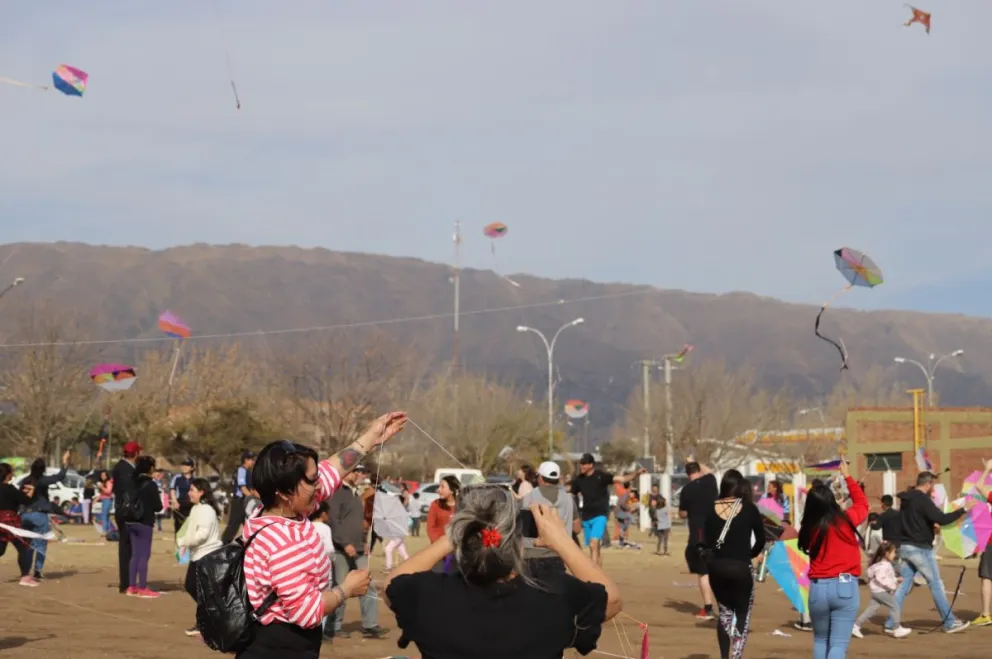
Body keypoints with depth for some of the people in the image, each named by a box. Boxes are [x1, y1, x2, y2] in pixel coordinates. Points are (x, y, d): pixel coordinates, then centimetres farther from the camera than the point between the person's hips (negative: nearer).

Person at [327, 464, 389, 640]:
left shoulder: (356, 494, 19)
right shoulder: (337, 493, -9)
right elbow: (333, 521, -18)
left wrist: (364, 542, 15)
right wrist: (345, 544, -21)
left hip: (358, 550, 8)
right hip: (341, 550, -8)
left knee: (368, 587, 3)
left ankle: (370, 626, 5)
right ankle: (334, 627, 6)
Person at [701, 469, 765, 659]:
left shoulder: (712, 510, 1)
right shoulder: (749, 509, -6)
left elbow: (707, 542, 1)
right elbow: (761, 540, 2)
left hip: (716, 567, 3)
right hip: (740, 568, -3)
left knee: (725, 613, 20)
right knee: (742, 617, 9)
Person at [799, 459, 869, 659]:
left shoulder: (809, 529, 0)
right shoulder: (846, 519, -2)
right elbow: (862, 503, 17)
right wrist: (848, 477, 27)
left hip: (818, 588, 2)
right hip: (845, 586, -2)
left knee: (820, 640, 21)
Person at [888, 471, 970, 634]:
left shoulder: (906, 499, 11)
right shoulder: (923, 500, -16)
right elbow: (942, 519, -26)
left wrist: (932, 524, 22)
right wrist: (963, 510, -19)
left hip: (905, 547, 8)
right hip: (920, 548, -8)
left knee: (903, 585, 8)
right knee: (936, 585, 1)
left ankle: (891, 624, 4)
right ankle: (949, 623, 8)